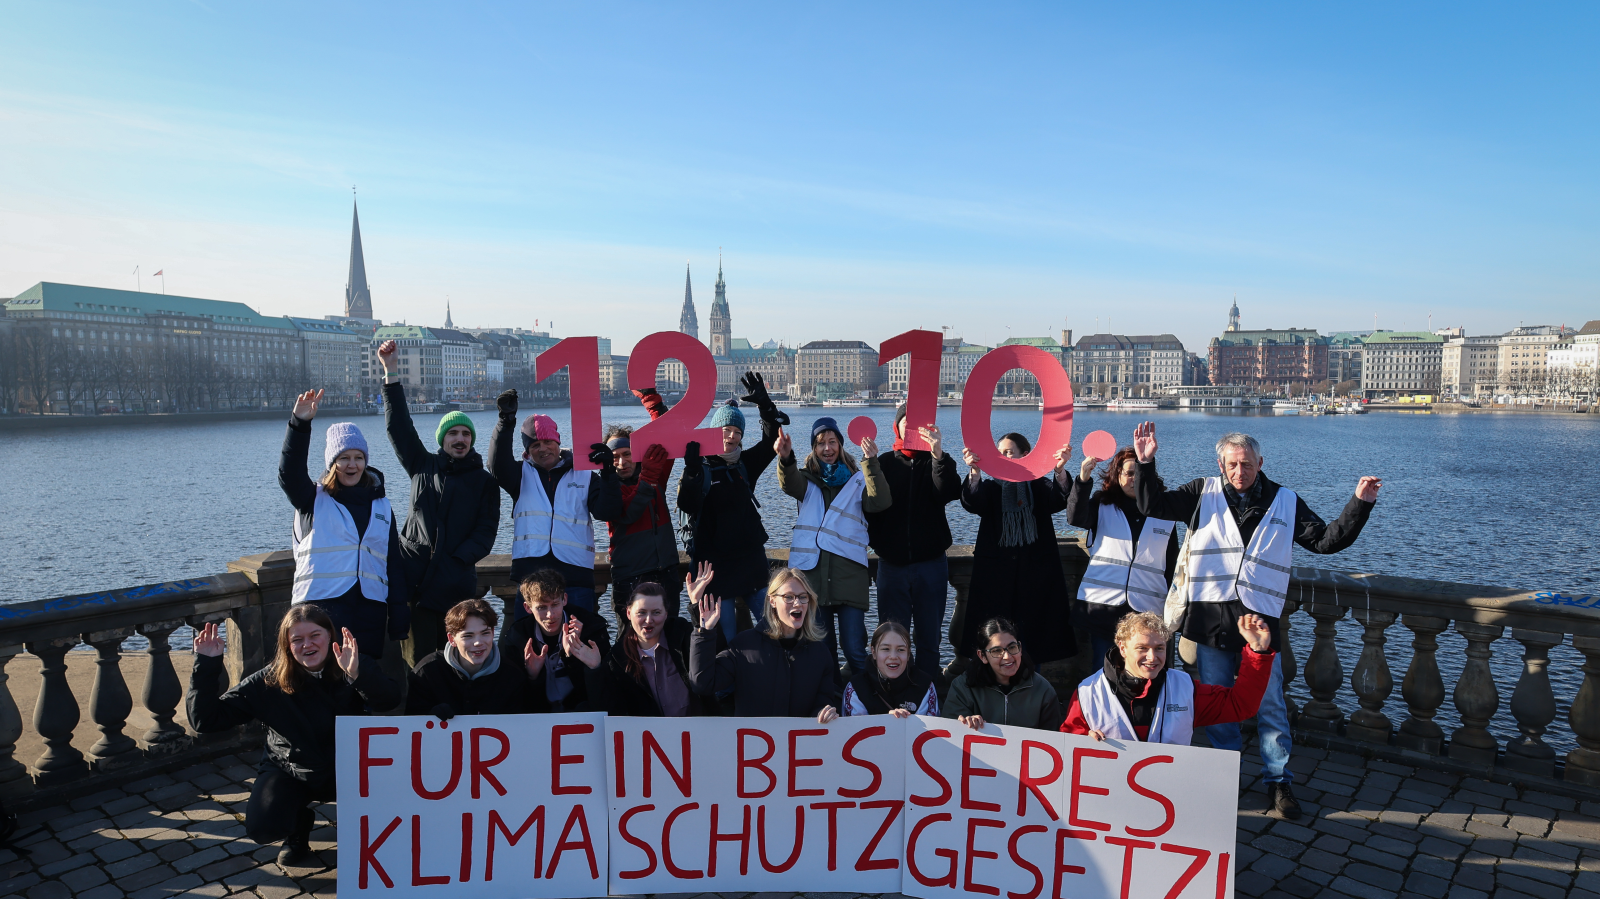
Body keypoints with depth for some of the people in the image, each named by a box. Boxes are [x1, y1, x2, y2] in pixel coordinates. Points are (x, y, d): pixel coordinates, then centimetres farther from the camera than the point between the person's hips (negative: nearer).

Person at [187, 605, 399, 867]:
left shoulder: (356, 667, -17)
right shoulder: (269, 683, -14)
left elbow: (391, 700, -37)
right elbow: (205, 720, -15)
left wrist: (357, 673, -55)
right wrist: (206, 664, -25)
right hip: (291, 772, 1)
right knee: (262, 828, -24)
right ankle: (298, 827, 15)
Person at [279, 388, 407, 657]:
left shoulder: (381, 506, 14)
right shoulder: (313, 499, 6)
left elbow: (394, 562, 12)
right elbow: (289, 472, -15)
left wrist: (399, 616, 6)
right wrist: (300, 423, -29)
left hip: (370, 611, 3)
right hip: (320, 608, -3)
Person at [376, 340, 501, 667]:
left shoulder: (484, 481, 12)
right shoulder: (423, 466, 14)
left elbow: (486, 529, 5)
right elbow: (399, 426, 6)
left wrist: (462, 557, -11)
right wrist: (391, 373, -2)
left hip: (457, 581, -1)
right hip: (415, 576, 1)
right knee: (417, 658, -4)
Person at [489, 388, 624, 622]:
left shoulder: (584, 476, 12)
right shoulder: (522, 474, 13)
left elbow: (608, 512, 2)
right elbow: (498, 466, -8)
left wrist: (608, 472, -12)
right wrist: (506, 422, -20)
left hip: (575, 577, 0)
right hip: (528, 575, 1)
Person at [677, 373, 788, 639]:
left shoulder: (745, 464, 8)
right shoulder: (701, 468, -5)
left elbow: (774, 437, 2)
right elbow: (687, 505, -20)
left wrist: (765, 404, -11)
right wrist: (691, 470, -35)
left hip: (751, 559, 5)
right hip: (716, 564, -4)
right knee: (724, 634, 1)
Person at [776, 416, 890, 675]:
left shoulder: (857, 480, 9)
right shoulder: (808, 479, 11)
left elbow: (879, 502, -10)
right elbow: (789, 485, -13)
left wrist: (871, 463, -24)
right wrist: (785, 458, -36)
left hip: (849, 572, -1)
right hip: (813, 571, 2)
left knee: (854, 649, -5)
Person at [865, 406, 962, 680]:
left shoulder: (938, 462, 5)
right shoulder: (884, 463, 6)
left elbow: (950, 493, -16)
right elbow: (870, 507, 1)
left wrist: (938, 454, -28)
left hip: (931, 562, 0)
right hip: (892, 563, 0)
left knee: (928, 637, 5)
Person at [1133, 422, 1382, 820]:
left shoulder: (1285, 502, 8)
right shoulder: (1204, 493, 6)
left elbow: (1326, 540, 8)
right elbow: (1153, 505, 2)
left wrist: (1359, 504, -2)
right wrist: (1146, 464, -9)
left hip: (1260, 618, 0)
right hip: (1211, 616, 0)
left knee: (1270, 704, 3)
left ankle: (1278, 782, 18)